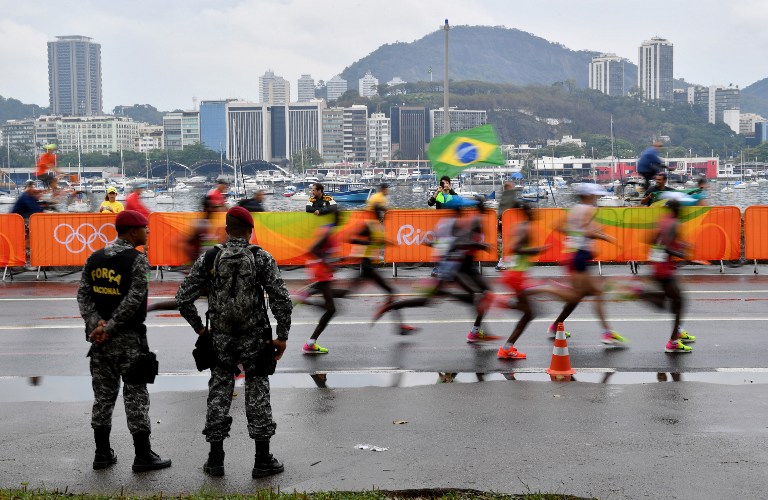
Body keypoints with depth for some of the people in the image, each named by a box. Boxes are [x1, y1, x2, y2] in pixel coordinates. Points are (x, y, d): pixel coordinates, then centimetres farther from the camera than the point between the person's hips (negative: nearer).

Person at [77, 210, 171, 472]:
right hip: (129, 338, -6)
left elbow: (83, 294, 1)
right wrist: (108, 328, -13)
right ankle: (143, 455, 3)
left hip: (100, 339, 6)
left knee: (103, 395, 12)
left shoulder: (94, 258, 9)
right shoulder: (137, 259, -10)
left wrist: (96, 324, -9)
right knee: (136, 397, 0)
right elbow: (133, 300, -18)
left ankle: (103, 453, 17)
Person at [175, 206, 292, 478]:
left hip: (220, 340, 2)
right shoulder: (262, 258, -7)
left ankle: (216, 459, 17)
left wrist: (199, 327, 11)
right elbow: (282, 300, -14)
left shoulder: (209, 258, -2)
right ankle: (263, 460, 10)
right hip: (255, 339, -1)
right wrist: (282, 336, -5)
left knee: (219, 394, 12)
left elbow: (183, 298, -3)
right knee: (258, 395, 8)